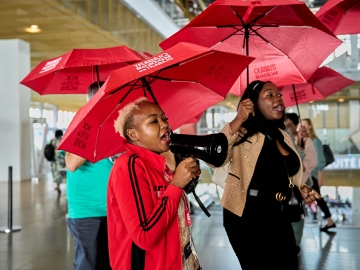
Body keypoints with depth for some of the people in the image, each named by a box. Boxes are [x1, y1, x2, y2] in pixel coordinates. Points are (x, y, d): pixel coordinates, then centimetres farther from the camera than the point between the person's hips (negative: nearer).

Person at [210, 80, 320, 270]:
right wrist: (237, 122, -33)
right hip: (246, 219, -7)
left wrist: (300, 188, 6)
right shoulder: (242, 133, -13)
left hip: (279, 217, 7)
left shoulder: (283, 136, 9)